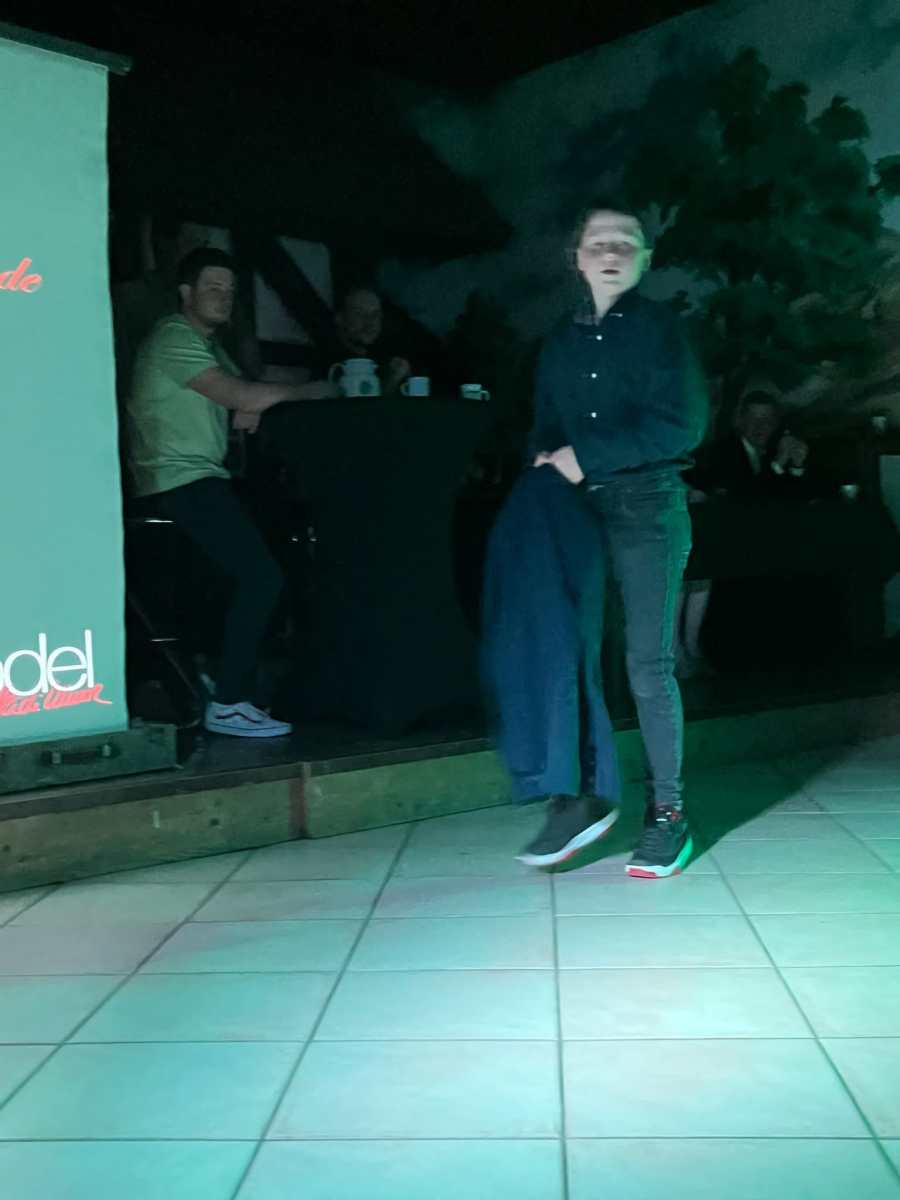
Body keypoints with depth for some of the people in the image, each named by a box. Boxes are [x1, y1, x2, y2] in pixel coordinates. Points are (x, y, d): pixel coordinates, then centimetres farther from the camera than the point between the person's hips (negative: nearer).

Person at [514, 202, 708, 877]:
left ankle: (668, 811, 5)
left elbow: (682, 426, -7)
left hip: (647, 509, -4)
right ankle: (582, 798, 6)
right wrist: (547, 460, -4)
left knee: (648, 664, -4)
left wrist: (586, 456, -10)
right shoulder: (561, 341, 17)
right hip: (576, 511, 4)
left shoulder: (660, 327, 3)